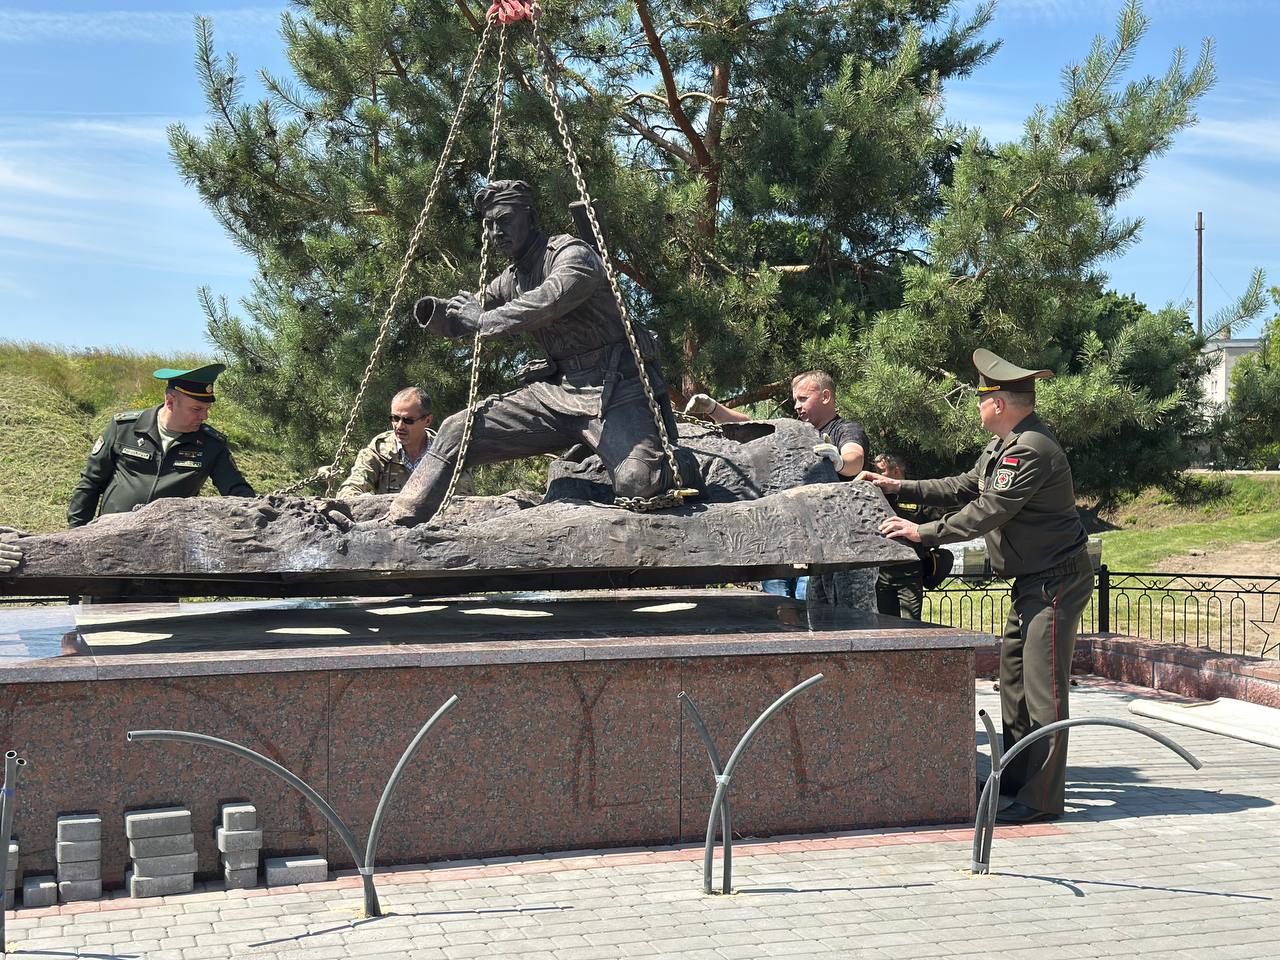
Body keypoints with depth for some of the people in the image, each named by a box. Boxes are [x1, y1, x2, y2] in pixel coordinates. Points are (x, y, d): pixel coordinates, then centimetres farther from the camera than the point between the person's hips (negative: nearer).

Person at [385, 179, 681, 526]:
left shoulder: (571, 254, -9)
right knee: (457, 432, -4)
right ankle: (395, 524, 1)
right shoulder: (510, 279, 15)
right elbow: (464, 319, 18)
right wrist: (435, 313, -6)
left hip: (612, 384, -7)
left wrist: (485, 319, -18)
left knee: (638, 482, -31)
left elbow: (546, 304, -28)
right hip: (556, 387, 7)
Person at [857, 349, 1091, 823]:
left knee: (1043, 688, -10)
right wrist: (901, 487, 19)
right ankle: (1015, 783, 24)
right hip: (1031, 581, 11)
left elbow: (987, 512, -24)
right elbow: (966, 488, 23)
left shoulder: (1031, 450, -22)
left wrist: (923, 532, -18)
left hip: (1056, 582, -11)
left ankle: (1042, 798, -7)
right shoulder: (1003, 445, 13)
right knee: (1013, 679, 15)